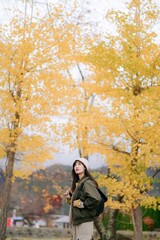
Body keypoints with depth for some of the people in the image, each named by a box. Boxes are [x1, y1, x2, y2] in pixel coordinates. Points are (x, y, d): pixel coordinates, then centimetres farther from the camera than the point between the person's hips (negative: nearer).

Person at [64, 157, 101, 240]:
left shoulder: (87, 182, -14)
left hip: (84, 221, -10)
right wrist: (69, 197, 2)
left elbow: (96, 199, -27)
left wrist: (81, 204, -18)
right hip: (76, 220, 10)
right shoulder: (78, 183, 14)